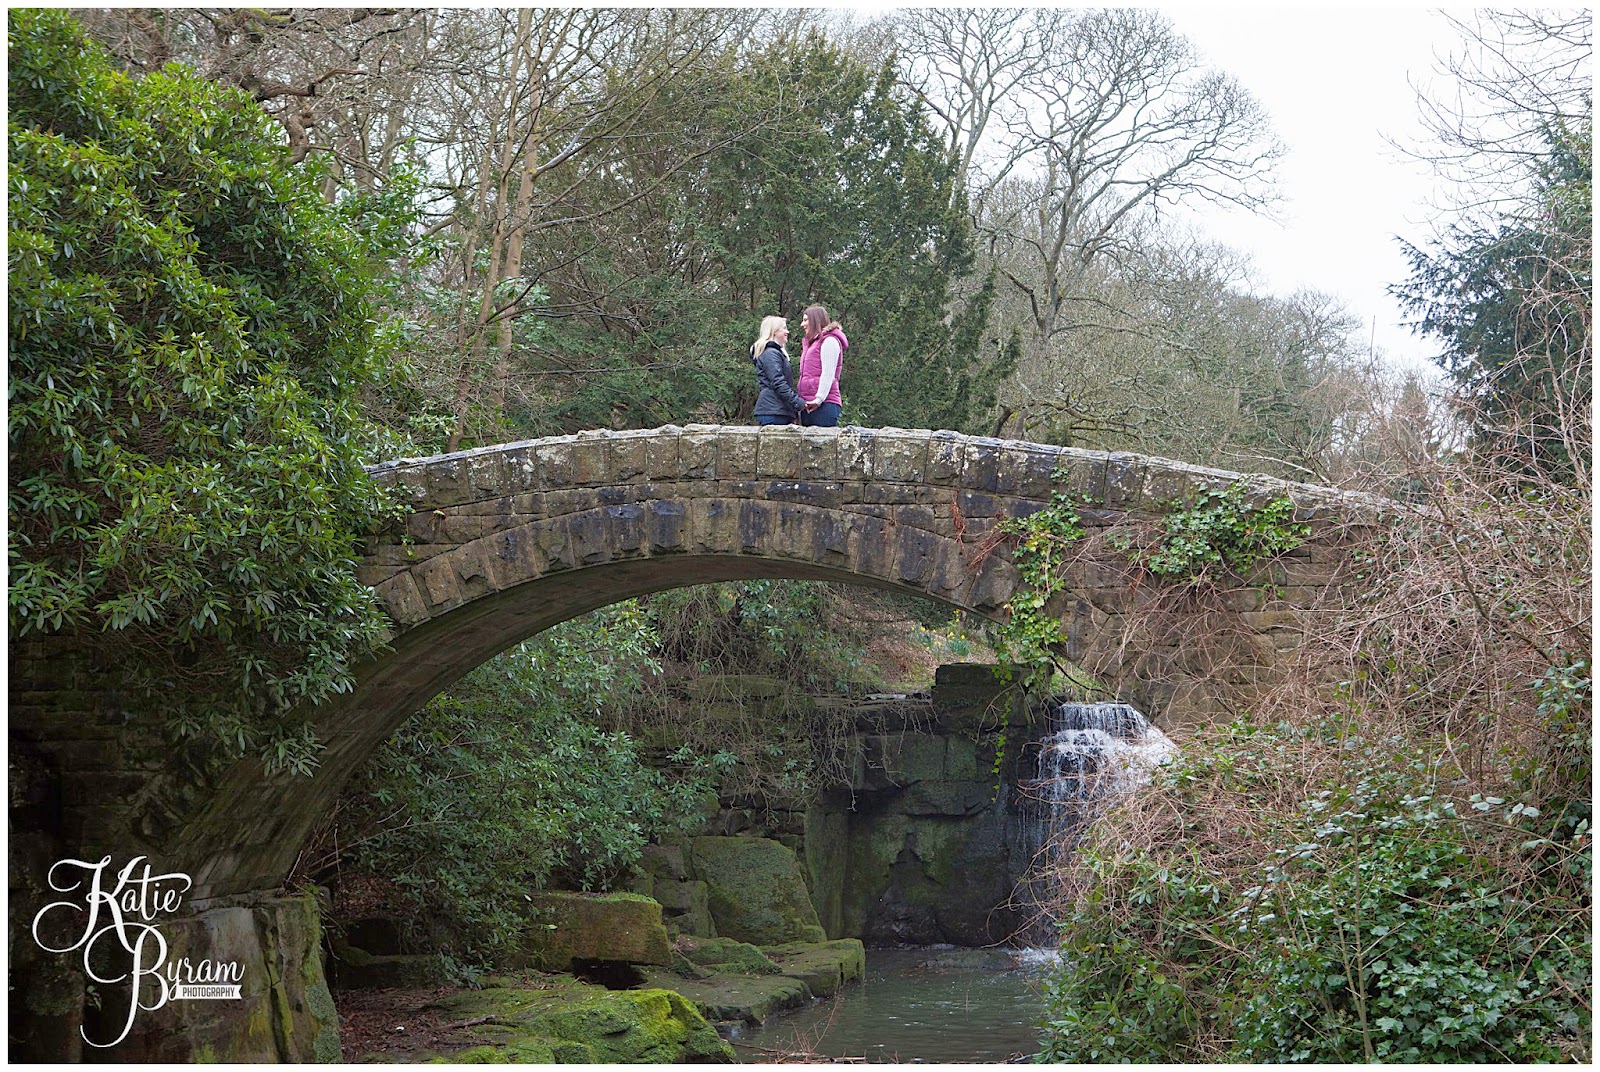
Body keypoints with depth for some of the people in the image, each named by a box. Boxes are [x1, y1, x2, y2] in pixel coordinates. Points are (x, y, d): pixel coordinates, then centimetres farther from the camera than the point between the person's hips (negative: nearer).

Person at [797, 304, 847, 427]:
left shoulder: (829, 340, -2)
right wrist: (801, 403, 18)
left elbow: (828, 373, -11)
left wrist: (818, 399, -18)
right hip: (808, 406, 9)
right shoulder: (812, 342, 26)